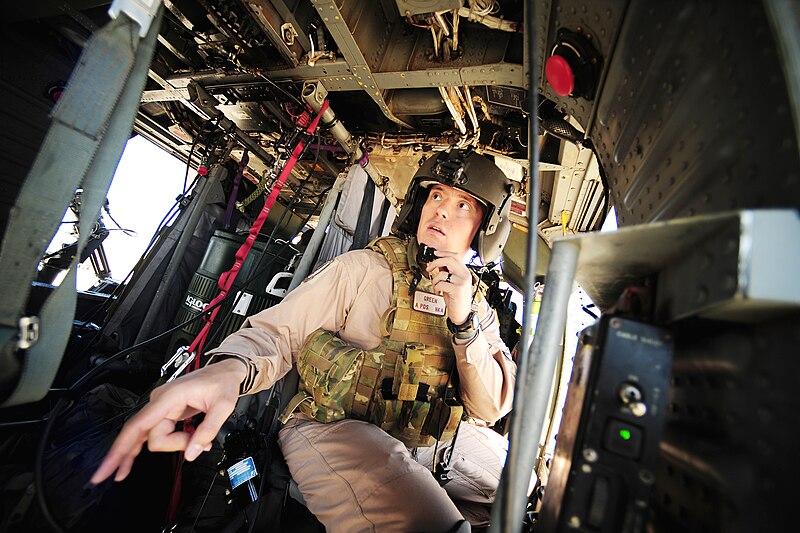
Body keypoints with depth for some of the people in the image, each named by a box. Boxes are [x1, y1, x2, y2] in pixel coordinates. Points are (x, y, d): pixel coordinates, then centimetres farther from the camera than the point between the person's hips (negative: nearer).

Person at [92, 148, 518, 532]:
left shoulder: (476, 305, 9)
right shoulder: (361, 269, -5)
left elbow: (491, 409, 1)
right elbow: (276, 332, -6)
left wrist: (464, 322, -15)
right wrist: (228, 370, -30)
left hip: (441, 441, 6)